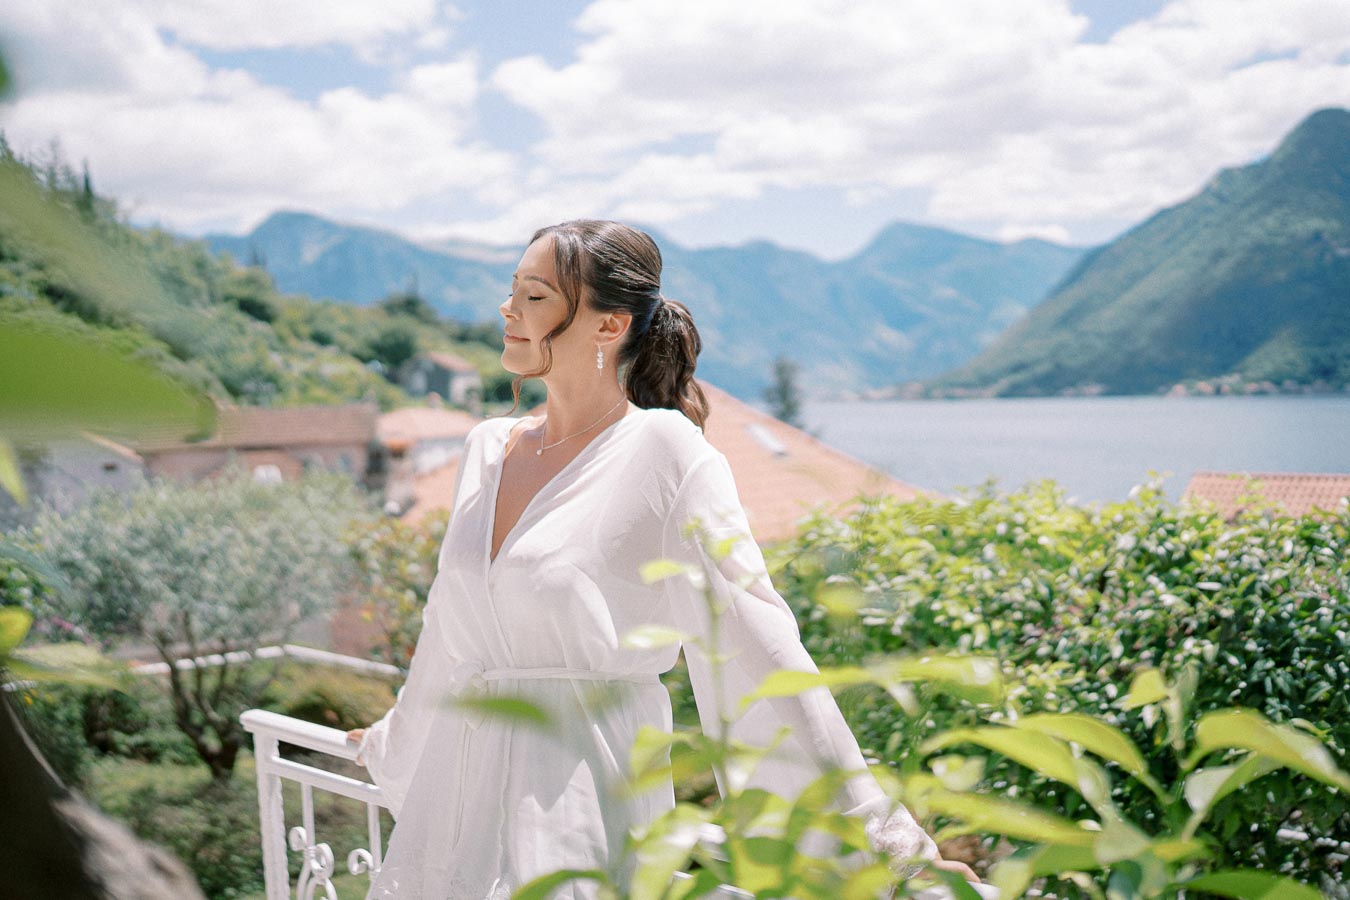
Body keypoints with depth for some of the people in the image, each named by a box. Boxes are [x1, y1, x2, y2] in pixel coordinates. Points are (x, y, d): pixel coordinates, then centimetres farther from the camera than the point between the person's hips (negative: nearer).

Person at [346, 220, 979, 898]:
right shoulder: (487, 448, 8)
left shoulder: (665, 455, -10)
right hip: (455, 802, 6)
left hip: (581, 820, -6)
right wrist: (392, 742, 36)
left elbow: (756, 646, -12)